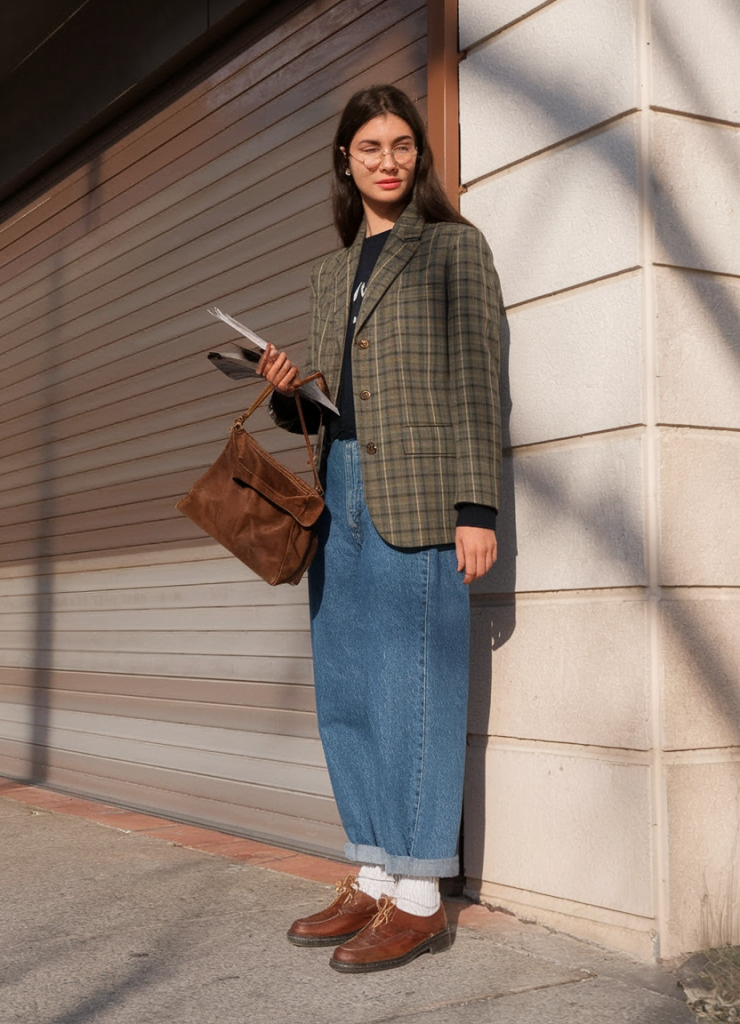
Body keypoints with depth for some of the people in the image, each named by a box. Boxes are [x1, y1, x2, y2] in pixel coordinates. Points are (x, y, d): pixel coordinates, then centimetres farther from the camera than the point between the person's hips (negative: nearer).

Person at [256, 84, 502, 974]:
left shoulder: (452, 246, 4)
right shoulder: (333, 270, 21)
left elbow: (474, 383, -4)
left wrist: (477, 508, -12)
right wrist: (286, 392, 0)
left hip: (417, 495, -7)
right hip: (341, 491, 7)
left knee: (413, 686, -6)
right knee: (344, 691, 7)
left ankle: (419, 898, 2)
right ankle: (373, 877, 17)